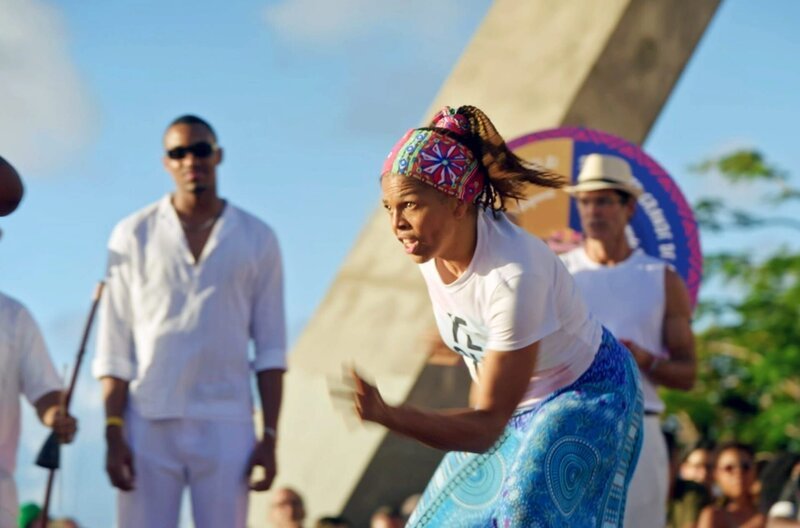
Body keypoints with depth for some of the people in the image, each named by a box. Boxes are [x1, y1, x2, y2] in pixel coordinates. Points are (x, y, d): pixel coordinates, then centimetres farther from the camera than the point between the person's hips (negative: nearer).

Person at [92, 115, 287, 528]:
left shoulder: (256, 239, 8)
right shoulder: (134, 235, 6)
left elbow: (270, 349, 8)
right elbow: (114, 347, 4)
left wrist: (270, 436, 0)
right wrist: (113, 433, -5)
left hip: (226, 428, 1)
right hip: (148, 424, 0)